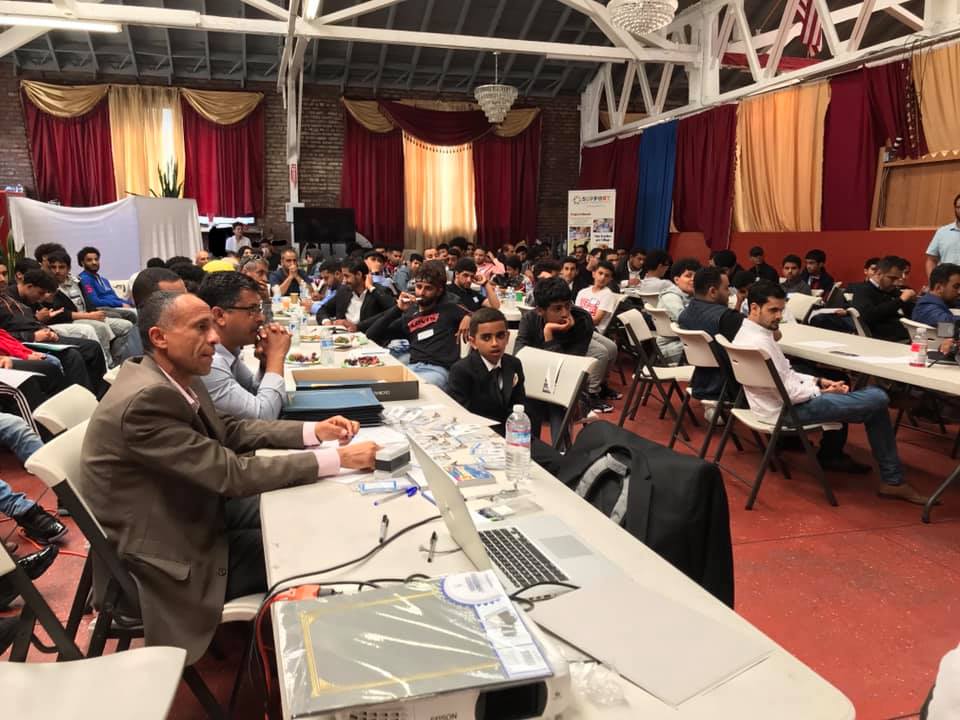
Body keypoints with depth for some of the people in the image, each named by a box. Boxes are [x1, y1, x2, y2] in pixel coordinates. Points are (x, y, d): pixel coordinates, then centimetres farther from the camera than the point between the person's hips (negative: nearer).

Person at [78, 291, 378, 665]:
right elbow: (233, 474, -29)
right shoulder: (146, 398, -30)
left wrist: (313, 431, -2)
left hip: (188, 511, 8)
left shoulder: (176, 379, -3)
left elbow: (231, 430, 10)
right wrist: (337, 459, -26)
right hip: (162, 558, -8)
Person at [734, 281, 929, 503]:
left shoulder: (748, 333, 5)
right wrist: (820, 390, -7)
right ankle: (892, 481, 4)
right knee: (877, 400, -8)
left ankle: (831, 454, 34)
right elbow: (788, 393, -24)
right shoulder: (759, 343, -27)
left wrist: (819, 381, 2)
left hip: (781, 399, 11)